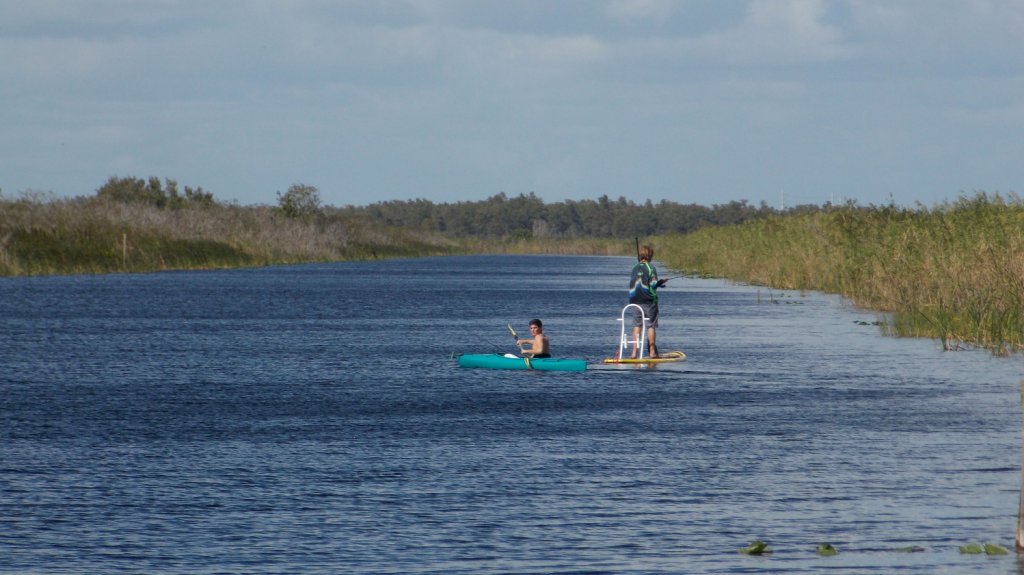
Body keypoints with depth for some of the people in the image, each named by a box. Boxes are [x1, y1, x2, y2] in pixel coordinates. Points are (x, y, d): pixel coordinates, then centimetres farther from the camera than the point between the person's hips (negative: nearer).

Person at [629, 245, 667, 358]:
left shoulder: (635, 268, 6)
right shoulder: (651, 268, -10)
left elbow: (632, 284, 11)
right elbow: (653, 285, -14)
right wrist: (660, 283, 7)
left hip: (635, 301, 4)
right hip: (648, 301, -4)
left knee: (636, 326, 6)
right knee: (651, 326, 2)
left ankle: (634, 352, 1)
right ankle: (652, 352, 3)